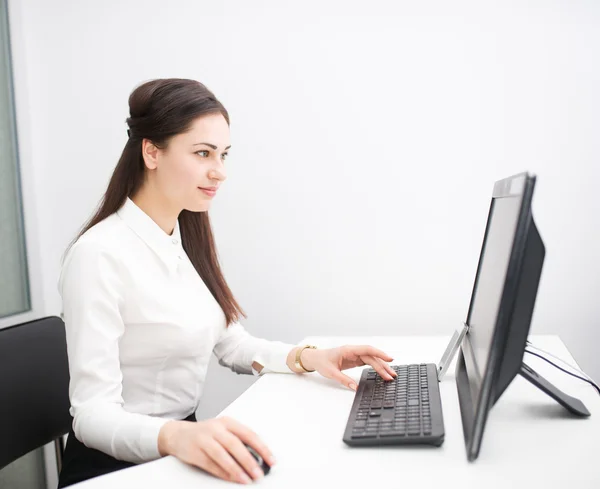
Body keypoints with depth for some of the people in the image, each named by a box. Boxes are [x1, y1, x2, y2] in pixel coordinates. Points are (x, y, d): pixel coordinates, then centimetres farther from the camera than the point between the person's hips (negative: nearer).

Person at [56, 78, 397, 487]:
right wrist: (174, 436, -39)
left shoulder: (188, 238, 4)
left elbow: (232, 344, 8)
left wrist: (306, 357, -8)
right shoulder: (100, 254, -19)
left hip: (180, 450, 7)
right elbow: (92, 413, -21)